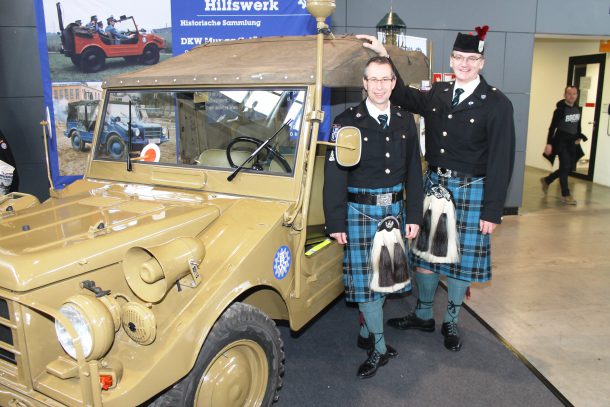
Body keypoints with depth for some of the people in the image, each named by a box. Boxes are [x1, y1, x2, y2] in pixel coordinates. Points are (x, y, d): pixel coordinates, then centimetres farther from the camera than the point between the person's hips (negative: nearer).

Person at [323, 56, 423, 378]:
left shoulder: (405, 122, 7)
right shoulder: (346, 122, -5)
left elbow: (413, 172, 9)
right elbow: (334, 176, -9)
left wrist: (414, 215, 4)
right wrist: (336, 222, -12)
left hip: (395, 209, 4)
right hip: (360, 210, -4)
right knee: (365, 279, -1)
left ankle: (366, 332, 33)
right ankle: (379, 348, 14)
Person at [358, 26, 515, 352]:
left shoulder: (497, 104, -8)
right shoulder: (437, 94, 5)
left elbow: (501, 161, -10)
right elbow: (402, 96, 19)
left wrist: (492, 211, -12)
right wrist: (383, 56, 9)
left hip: (470, 190, -4)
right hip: (434, 184, 4)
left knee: (461, 260, 8)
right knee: (424, 252, 12)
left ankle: (450, 323, 29)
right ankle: (423, 315, 32)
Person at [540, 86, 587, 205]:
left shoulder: (577, 109, 8)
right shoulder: (560, 109, -12)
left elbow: (578, 125, 20)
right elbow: (552, 127, -14)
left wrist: (579, 137, 9)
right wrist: (549, 143, -19)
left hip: (572, 142, 7)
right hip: (561, 141, -7)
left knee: (570, 167, 11)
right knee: (565, 167, -8)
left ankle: (546, 180, 31)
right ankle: (566, 195, 0)